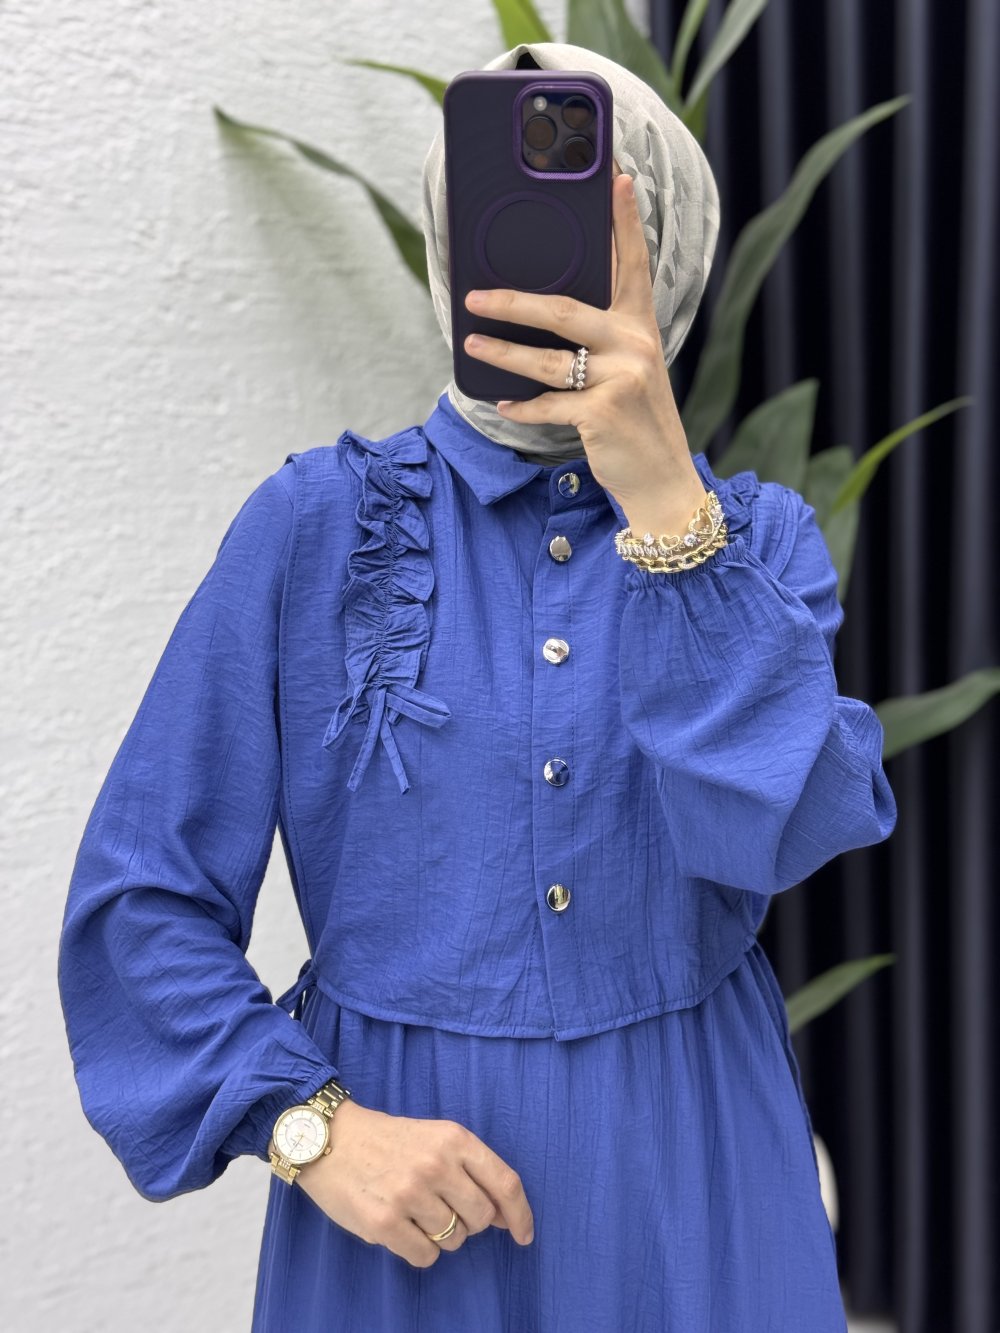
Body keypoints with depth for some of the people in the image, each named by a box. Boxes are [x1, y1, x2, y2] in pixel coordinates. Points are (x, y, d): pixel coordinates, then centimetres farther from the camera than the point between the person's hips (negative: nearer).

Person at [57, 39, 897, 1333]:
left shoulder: (761, 537, 0)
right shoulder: (320, 522, -5)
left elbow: (785, 830, -19)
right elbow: (144, 894, -5)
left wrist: (666, 500, -27)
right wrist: (313, 1125, -17)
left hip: (690, 1171, 2)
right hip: (406, 1180, -1)